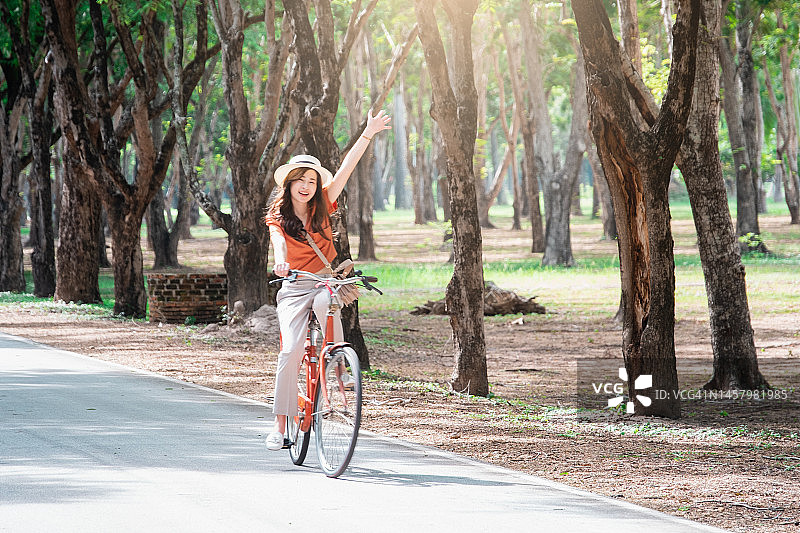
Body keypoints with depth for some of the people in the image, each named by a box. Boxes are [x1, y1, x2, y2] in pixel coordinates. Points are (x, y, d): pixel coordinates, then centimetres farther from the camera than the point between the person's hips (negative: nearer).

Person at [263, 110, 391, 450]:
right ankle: (281, 426, -13)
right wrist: (279, 262, -46)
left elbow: (345, 169, -6)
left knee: (324, 301, -37)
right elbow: (278, 241, -22)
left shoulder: (323, 206, 3)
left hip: (327, 282, 1)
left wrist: (367, 134, -15)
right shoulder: (277, 216, -2)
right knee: (291, 351, -19)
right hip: (294, 288, -1)